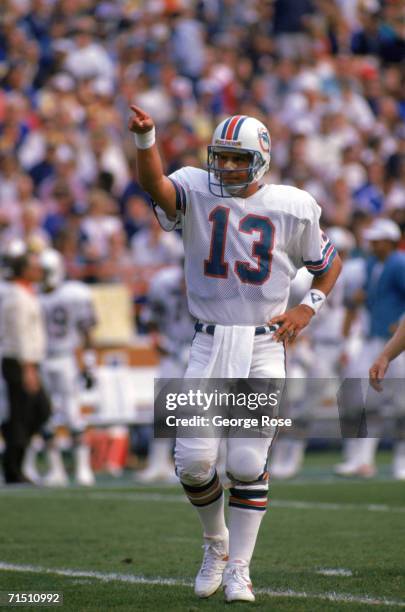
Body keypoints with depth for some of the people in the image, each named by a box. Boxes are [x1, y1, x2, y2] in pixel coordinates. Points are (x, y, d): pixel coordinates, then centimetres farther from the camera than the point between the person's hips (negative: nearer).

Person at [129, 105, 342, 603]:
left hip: (264, 347, 0)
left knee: (247, 463, -2)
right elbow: (155, 184, -23)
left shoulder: (292, 207, 1)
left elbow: (328, 263, 16)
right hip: (209, 344, 1)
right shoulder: (196, 191, -1)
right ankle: (216, 543, 23)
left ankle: (238, 569, 12)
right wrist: (144, 139, -42)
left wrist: (309, 306, 0)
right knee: (193, 462, -5)